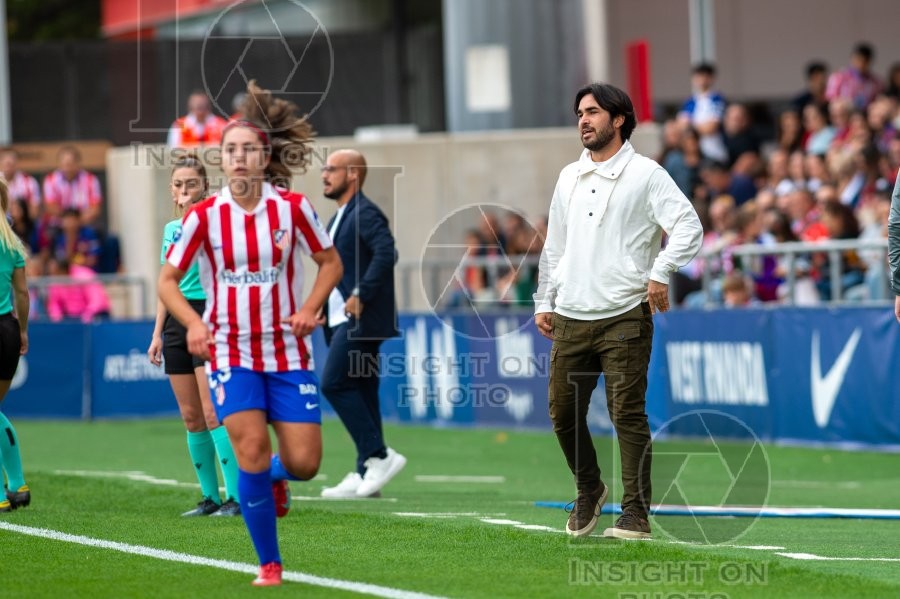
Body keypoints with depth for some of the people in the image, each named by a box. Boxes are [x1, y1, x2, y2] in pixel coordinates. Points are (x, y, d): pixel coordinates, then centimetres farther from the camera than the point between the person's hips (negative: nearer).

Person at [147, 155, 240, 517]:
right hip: (177, 321, 7)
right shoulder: (170, 229, 16)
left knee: (213, 414, -14)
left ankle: (237, 497, -14)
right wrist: (158, 333, 17)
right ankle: (210, 497, 10)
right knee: (191, 417, 5)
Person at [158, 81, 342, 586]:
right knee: (252, 446, -18)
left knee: (304, 462, -6)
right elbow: (168, 280, 1)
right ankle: (270, 563, -2)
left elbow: (331, 262, 7)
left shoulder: (293, 208, -6)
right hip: (231, 350, -1)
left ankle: (274, 476, 35)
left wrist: (310, 309, -10)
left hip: (288, 350, 1)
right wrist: (195, 322, -17)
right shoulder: (204, 216, -7)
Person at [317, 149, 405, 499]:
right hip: (344, 320, 10)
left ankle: (379, 455, -12)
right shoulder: (339, 219, 20)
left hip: (362, 320, -10)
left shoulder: (366, 214, -10)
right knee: (360, 393, 8)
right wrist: (323, 305, 12)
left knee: (334, 383, -15)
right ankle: (366, 473, 8)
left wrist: (360, 295, -25)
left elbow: (386, 253, -24)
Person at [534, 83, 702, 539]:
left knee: (628, 414, -8)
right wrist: (544, 302, 19)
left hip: (624, 317, -6)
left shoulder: (646, 175, -2)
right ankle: (589, 491, 28)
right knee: (563, 412, 6)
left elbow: (688, 226, -9)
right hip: (570, 318, 6)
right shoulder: (569, 177, 17)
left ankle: (636, 514, -4)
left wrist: (660, 273, -19)